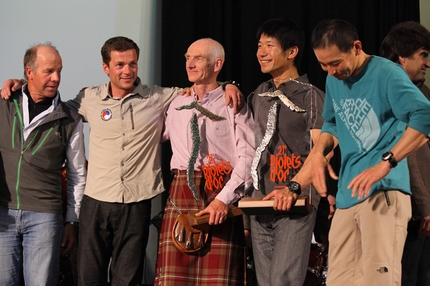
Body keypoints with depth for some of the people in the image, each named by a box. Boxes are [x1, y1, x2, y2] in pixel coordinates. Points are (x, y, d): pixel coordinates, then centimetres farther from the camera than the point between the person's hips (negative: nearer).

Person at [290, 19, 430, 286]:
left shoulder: (386, 73, -9)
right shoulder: (334, 80, 15)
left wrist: (385, 163, -28)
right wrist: (319, 151, 8)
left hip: (383, 191, -8)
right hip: (347, 194, 8)